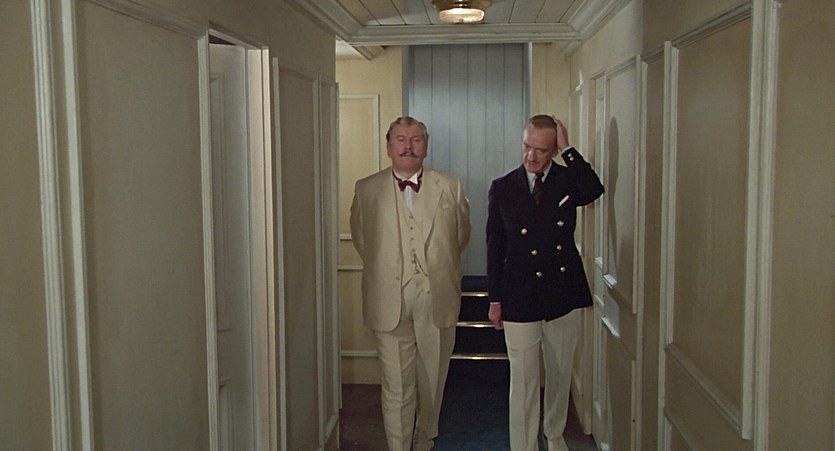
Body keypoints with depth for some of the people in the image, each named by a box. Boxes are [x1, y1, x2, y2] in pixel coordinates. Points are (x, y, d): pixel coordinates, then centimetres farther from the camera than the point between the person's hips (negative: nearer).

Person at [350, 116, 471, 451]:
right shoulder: (366, 189, 3)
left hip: (437, 300, 2)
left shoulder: (450, 187, 5)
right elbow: (360, 239, 13)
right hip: (390, 302, -1)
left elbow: (462, 236, 15)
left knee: (432, 381, 15)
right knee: (396, 388, 1)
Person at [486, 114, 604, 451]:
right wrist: (495, 299, 2)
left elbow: (593, 191, -26)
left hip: (563, 295, 1)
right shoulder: (502, 187, 0)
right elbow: (494, 247, 3)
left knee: (560, 375, 17)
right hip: (519, 298, -1)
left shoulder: (568, 180, -1)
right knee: (523, 382, 1)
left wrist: (567, 149, -21)